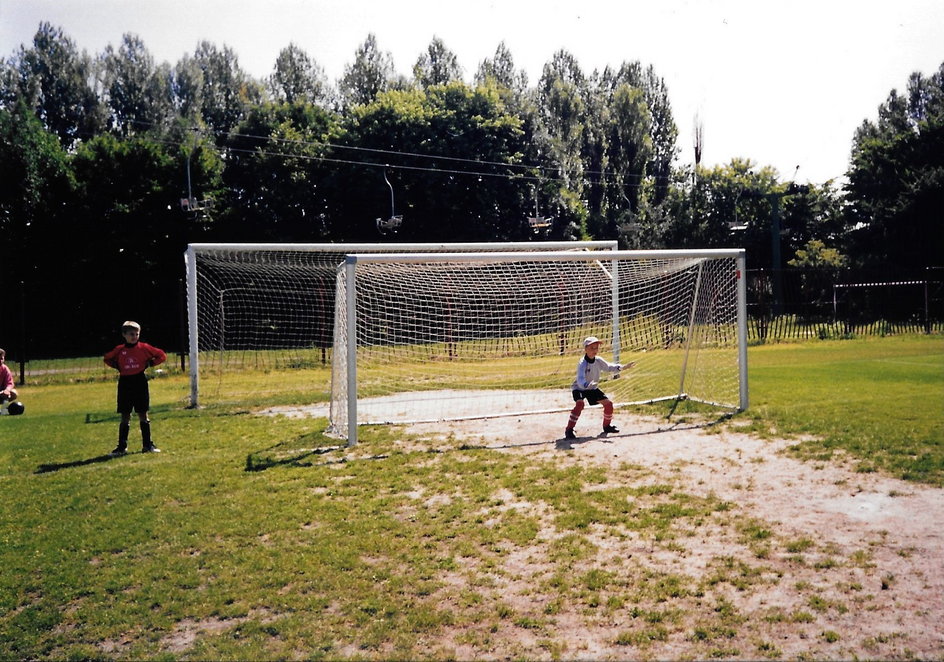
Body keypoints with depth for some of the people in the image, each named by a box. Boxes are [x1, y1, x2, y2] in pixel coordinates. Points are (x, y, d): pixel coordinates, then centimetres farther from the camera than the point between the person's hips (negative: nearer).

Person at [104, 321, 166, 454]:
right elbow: (107, 359, 20)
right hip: (124, 383, 1)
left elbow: (162, 356, 3)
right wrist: (117, 366, 4)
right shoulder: (119, 350, 3)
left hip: (140, 382, -1)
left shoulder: (143, 348, -2)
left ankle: (147, 445, 9)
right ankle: (122, 446, 10)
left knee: (143, 415, 3)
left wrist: (149, 364, -5)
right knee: (125, 417, 5)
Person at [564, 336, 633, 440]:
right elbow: (580, 380, -43)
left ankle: (607, 426, 28)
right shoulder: (582, 363, -30)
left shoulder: (598, 360, -9)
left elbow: (608, 367, 10)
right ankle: (569, 430, -27)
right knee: (580, 404, -33)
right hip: (579, 388, -7)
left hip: (593, 388, 7)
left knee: (608, 403, 3)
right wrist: (587, 384, -64)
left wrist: (623, 367, -2)